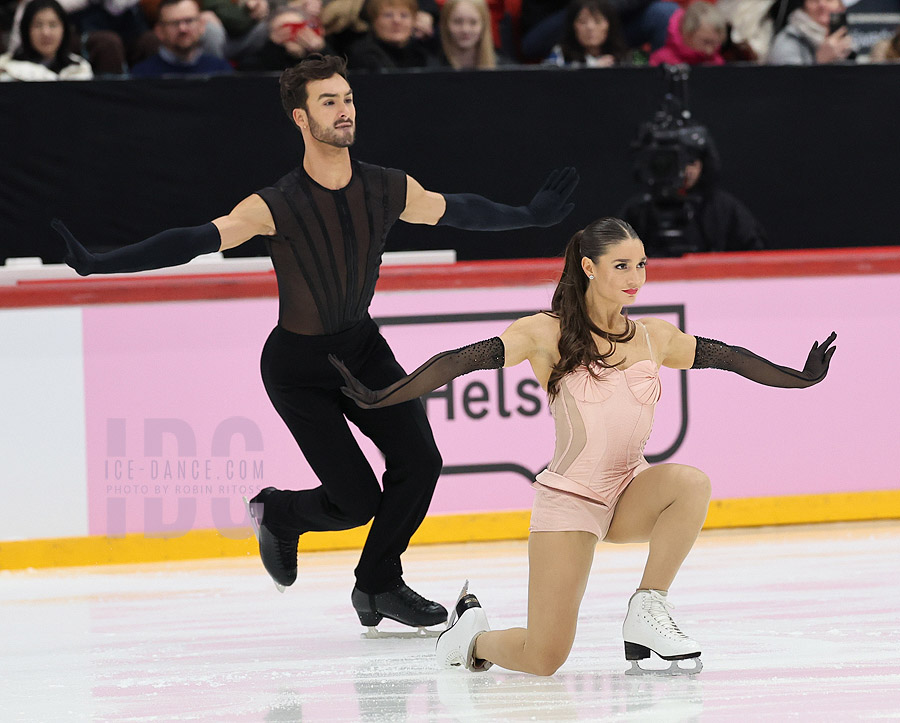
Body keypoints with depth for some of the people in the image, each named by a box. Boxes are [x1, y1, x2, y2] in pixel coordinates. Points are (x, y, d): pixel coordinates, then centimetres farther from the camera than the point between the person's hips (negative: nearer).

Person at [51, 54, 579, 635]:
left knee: (420, 461, -10)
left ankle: (378, 585, 12)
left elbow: (456, 211, 8)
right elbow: (196, 241, -32)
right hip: (298, 365, -5)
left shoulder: (389, 190, -10)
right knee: (356, 502, -10)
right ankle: (278, 514, 24)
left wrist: (533, 215, 18)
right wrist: (98, 264, -43)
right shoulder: (276, 207, -25)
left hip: (363, 347, 5)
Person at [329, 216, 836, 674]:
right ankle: (472, 633, 25)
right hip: (569, 498, -4)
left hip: (632, 494, 4)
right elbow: (460, 362, -10)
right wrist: (376, 398, -16)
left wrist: (803, 377, 15)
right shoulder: (547, 334, -7)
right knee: (543, 661, -12)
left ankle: (647, 614, -16)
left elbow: (728, 358, 15)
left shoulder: (656, 336, 6)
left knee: (692, 482, -32)